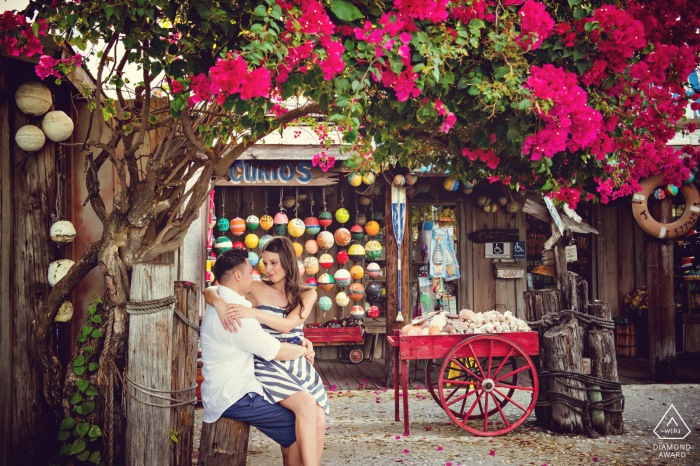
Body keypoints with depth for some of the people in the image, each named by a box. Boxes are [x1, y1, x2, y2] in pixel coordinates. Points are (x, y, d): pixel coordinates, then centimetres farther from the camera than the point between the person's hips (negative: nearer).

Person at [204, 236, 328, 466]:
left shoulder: (306, 294, 8)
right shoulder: (257, 289, 3)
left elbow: (287, 325, -10)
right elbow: (209, 291, 1)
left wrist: (252, 312, -22)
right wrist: (220, 304, -22)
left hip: (299, 365, 3)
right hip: (268, 366, -3)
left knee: (319, 422, -15)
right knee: (307, 405, -28)